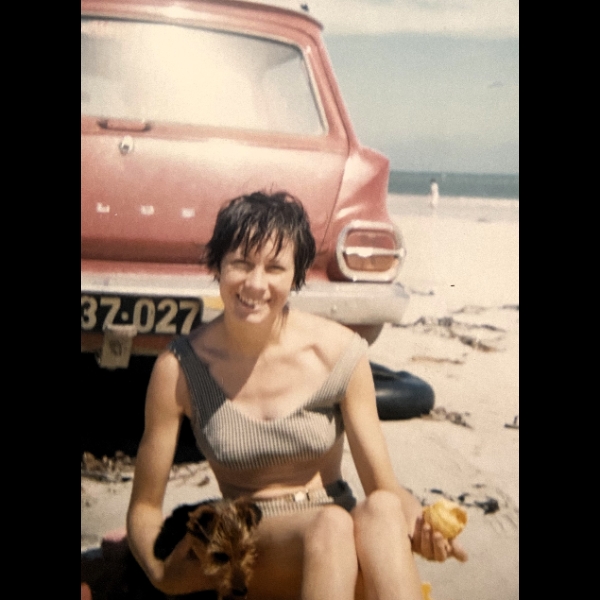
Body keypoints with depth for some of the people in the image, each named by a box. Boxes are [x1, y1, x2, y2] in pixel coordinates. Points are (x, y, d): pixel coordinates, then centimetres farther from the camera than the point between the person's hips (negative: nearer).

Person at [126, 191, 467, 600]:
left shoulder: (339, 352, -7)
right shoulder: (179, 368, -9)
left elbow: (385, 488, -4)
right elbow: (145, 508, -3)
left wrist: (421, 524, -27)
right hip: (246, 544, -1)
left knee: (381, 510, -35)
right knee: (330, 524, -36)